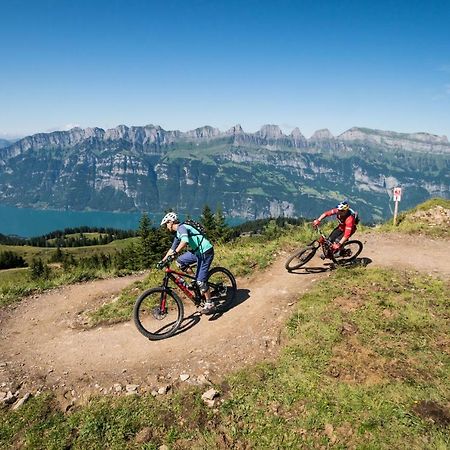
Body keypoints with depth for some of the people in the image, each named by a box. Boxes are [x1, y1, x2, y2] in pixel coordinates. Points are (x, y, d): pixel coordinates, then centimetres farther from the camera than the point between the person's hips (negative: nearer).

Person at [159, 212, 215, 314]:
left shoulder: (181, 227, -15)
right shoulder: (177, 233, 16)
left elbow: (185, 241, -35)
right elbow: (172, 248, 24)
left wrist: (174, 253, -41)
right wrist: (163, 260, 21)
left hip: (206, 252, -10)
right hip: (197, 252, 10)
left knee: (200, 280, -8)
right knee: (179, 261, 9)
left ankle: (209, 304, 5)